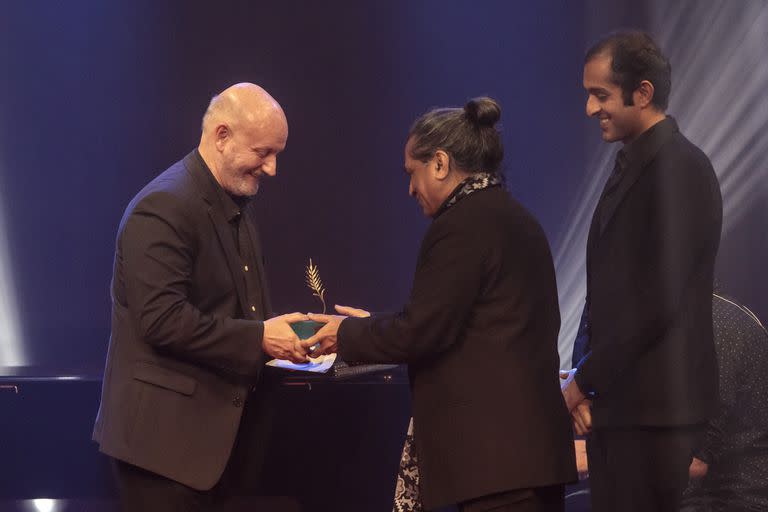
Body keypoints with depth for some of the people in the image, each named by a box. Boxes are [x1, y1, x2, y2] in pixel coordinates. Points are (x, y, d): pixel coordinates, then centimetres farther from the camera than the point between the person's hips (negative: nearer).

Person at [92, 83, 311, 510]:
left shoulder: (238, 204, 15)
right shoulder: (164, 208, -16)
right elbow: (162, 320, -23)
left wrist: (279, 334, 3)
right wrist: (257, 338, -20)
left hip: (220, 426, 9)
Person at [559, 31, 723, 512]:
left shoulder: (677, 168, -14)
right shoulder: (634, 164, 15)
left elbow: (658, 301, -20)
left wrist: (585, 382, -12)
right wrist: (588, 373, 5)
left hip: (653, 405, -9)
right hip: (622, 399, 9)